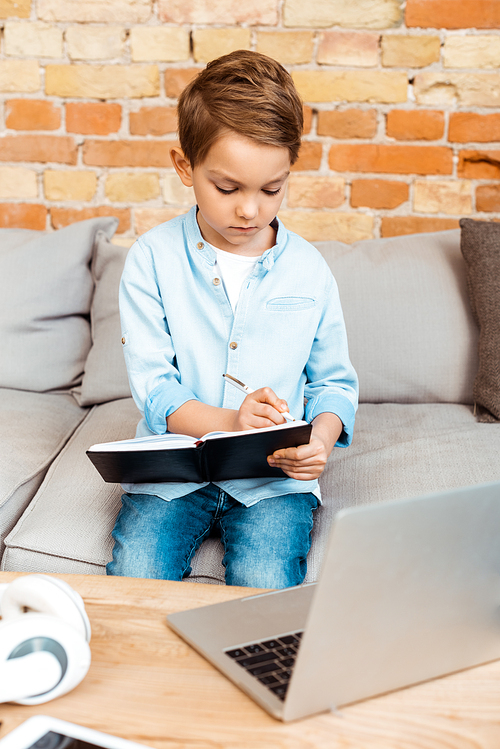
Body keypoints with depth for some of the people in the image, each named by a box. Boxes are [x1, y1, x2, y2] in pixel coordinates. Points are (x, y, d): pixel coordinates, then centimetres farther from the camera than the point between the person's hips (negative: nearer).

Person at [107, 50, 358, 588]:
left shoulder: (308, 270, 2)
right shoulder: (152, 259, -3)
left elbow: (334, 381, 10)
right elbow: (152, 385, -7)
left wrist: (320, 438, -13)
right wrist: (230, 421, -25)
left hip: (274, 475, 1)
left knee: (266, 590, -22)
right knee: (133, 576, -22)